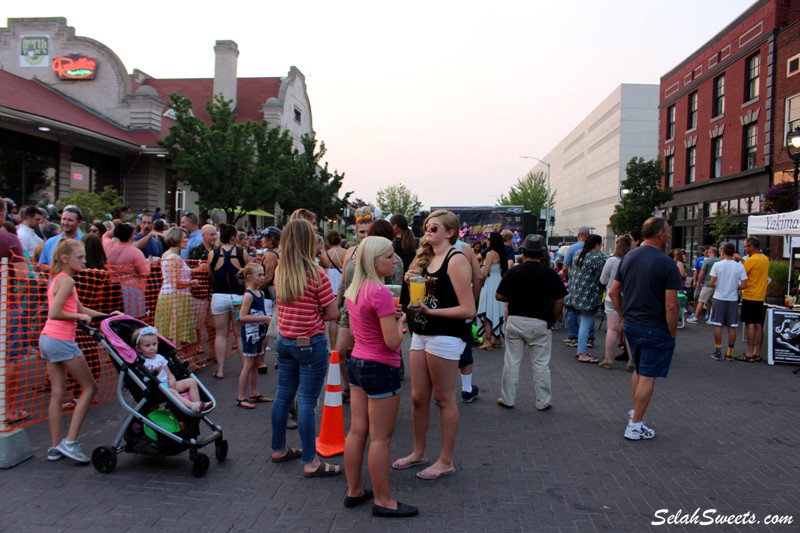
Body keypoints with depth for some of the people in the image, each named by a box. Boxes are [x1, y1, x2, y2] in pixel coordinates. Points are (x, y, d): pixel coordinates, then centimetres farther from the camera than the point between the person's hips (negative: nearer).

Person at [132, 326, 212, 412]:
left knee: (191, 381, -4)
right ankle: (193, 406, -53)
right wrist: (153, 374, -27)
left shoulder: (159, 357, 17)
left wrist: (172, 380, -3)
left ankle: (198, 404, -20)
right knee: (171, 392, -37)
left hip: (168, 384, 8)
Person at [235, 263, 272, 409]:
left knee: (255, 364, 14)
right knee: (248, 365, -4)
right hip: (250, 333, -8)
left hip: (259, 333, 8)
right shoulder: (248, 295, -17)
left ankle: (254, 394, 24)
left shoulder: (261, 293, 9)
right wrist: (263, 318, -23)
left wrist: (268, 318, 5)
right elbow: (242, 317, -23)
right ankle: (241, 398, 4)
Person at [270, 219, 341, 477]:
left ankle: (279, 449, 30)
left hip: (284, 341, 7)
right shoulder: (316, 274, -16)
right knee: (307, 402, -2)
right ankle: (310, 463, 6)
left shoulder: (280, 272, 2)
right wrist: (316, 316, 5)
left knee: (283, 396, 16)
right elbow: (331, 314, -12)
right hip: (310, 344, -7)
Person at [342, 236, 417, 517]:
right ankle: (383, 501, 14)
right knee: (380, 438, 2)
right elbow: (393, 342, -22)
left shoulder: (354, 289, 7)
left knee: (357, 432, 15)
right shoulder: (381, 292, -22)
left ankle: (354, 491, 26)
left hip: (357, 363, 9)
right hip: (381, 369, -9)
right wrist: (400, 320, -3)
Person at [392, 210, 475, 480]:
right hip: (420, 334, 8)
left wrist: (430, 311, -20)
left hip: (445, 337, -7)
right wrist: (411, 281, -1)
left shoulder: (456, 260, -12)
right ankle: (418, 452, 29)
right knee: (418, 397, 13)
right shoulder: (426, 258, 12)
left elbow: (468, 310, -17)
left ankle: (446, 461, 16)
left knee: (443, 399, 3)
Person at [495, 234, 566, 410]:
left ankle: (507, 399, 18)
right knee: (541, 364, 8)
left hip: (515, 321, 1)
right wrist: (552, 321, 6)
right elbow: (559, 301, -6)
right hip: (540, 323, -1)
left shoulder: (514, 271, -4)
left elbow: (499, 296, 0)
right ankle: (543, 402, 16)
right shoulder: (550, 273, -5)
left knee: (511, 362, 9)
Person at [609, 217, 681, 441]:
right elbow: (671, 305, -19)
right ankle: (635, 425, 7)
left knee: (639, 370, 23)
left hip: (631, 326, 7)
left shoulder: (628, 257, 5)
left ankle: (635, 412, 34)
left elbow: (613, 292, 8)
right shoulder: (666, 263, -16)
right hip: (656, 329, -7)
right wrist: (672, 333, -8)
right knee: (648, 376, 2)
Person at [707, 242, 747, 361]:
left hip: (719, 298, -2)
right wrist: (735, 287, 14)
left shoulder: (717, 265, -8)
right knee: (732, 326, 8)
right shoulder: (739, 266, -3)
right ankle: (730, 353, 12)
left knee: (718, 325, 5)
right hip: (733, 299, 2)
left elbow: (712, 283, -9)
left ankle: (718, 352, 6)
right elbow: (744, 285, -5)